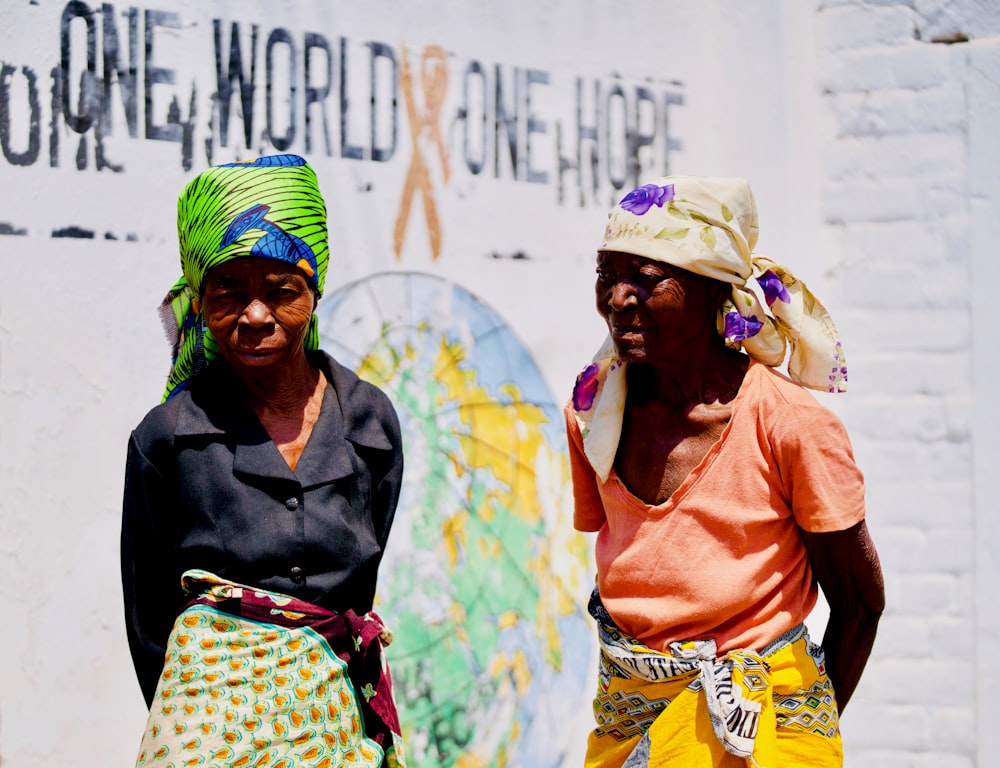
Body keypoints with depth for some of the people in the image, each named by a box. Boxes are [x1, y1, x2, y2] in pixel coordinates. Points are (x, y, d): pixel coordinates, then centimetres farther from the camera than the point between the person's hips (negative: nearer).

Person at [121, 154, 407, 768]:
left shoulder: (371, 419, 0)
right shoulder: (165, 437, -6)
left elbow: (362, 575, 10)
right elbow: (148, 611, 1)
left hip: (338, 710, 2)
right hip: (213, 705, -2)